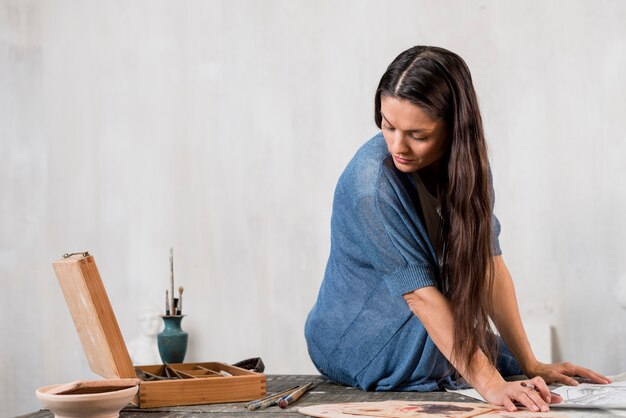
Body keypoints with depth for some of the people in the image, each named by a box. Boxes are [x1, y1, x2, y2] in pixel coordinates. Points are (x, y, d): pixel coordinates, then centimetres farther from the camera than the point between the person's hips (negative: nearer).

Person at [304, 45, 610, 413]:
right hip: (360, 346, -6)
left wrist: (531, 365, -11)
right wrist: (489, 383, -34)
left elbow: (489, 262, -8)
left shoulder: (465, 162, -7)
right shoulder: (371, 182, -27)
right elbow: (421, 293, -29)